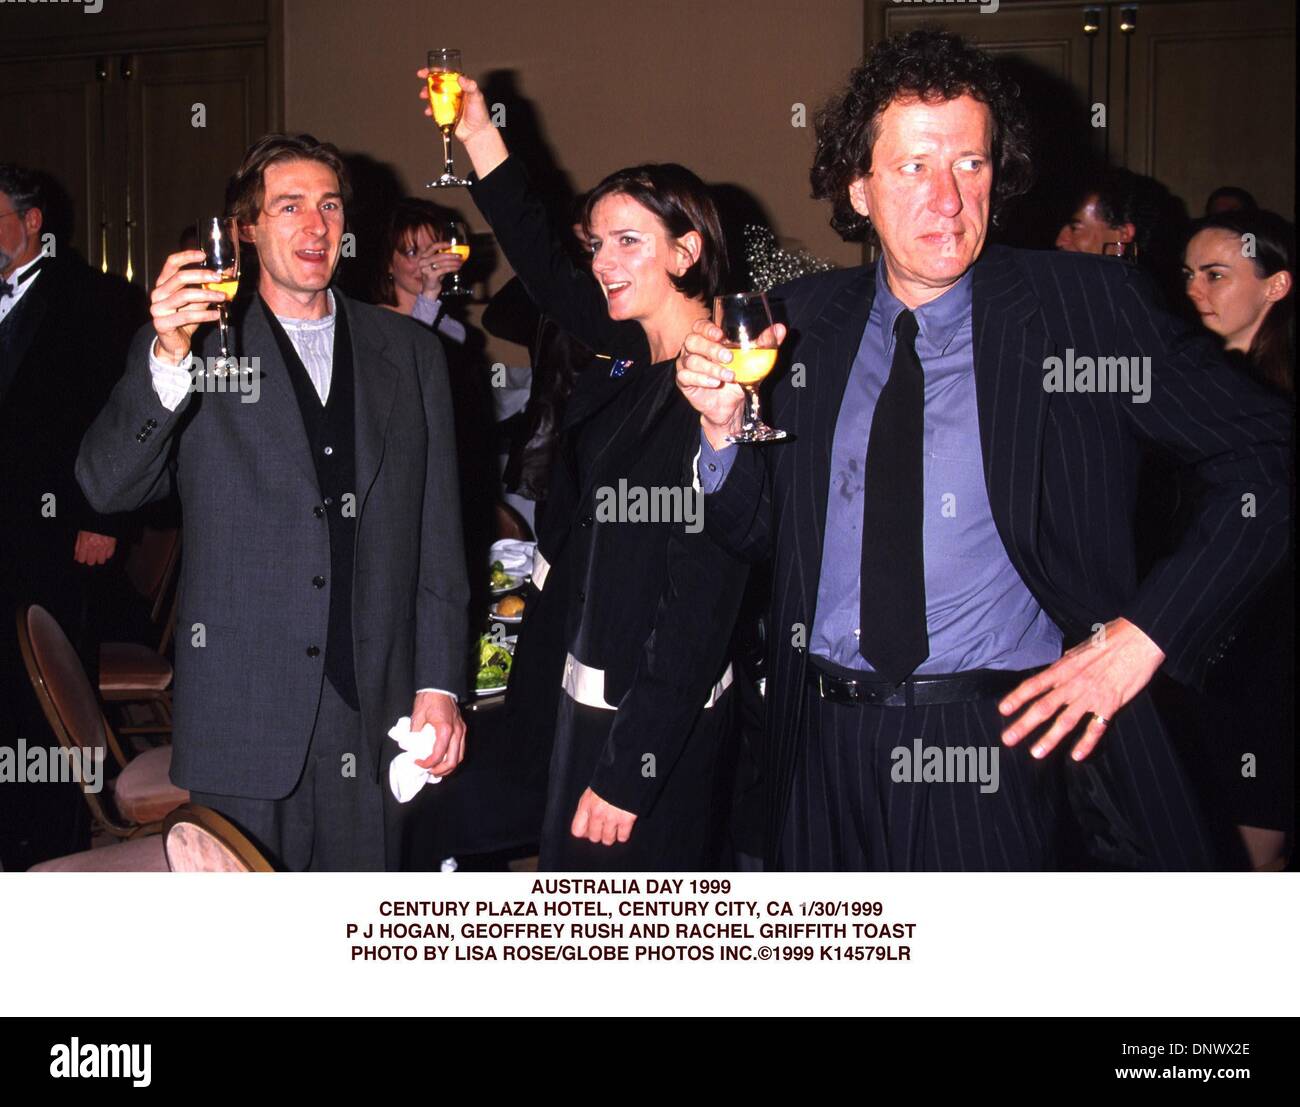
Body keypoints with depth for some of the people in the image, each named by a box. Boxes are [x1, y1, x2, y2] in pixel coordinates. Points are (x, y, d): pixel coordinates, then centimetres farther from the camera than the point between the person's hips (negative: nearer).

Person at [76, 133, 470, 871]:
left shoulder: (410, 353, 11)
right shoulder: (191, 348, 4)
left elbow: (439, 535, 10)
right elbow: (106, 488, -9)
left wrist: (440, 683, 4)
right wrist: (168, 359, -24)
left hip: (372, 722, 2)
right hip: (242, 721, -2)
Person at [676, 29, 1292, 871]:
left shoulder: (1090, 307, -6)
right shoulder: (807, 322, 4)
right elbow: (758, 534, 9)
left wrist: (1146, 632, -12)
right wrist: (725, 424, -11)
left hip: (1003, 747, -3)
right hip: (829, 752, 3)